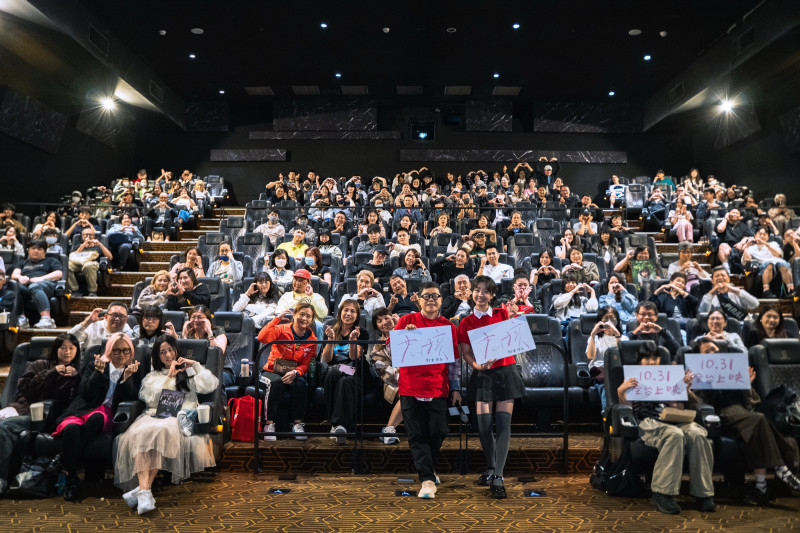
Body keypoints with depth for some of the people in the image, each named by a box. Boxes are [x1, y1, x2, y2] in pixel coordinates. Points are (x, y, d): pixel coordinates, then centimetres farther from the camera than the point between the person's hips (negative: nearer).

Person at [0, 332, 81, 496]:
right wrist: (52, 373, 0)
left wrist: (76, 377, -7)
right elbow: (24, 387, 7)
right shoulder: (39, 365, 23)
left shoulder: (77, 373, 19)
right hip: (22, 409, 3)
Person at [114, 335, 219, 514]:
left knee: (162, 431, -37)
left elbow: (211, 386, 7)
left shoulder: (189, 372, 24)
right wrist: (168, 377, 6)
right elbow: (148, 396, 8)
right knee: (140, 434, -33)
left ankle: (142, 488, -39)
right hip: (154, 415, 2)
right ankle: (145, 492, -44)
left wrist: (196, 365, 5)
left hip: (180, 416, -2)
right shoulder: (152, 376, 29)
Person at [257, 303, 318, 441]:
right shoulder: (282, 330, -8)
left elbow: (305, 365, -1)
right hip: (273, 371, -2)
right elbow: (262, 338, -28)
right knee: (276, 382, -35)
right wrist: (278, 318, -27)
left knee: (300, 383, -31)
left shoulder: (312, 340, 0)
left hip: (294, 373, 2)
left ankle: (298, 424, -19)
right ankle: (270, 424, -26)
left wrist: (295, 373, -24)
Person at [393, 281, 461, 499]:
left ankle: (426, 470, 29)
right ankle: (427, 479, 6)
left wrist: (456, 389, 6)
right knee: (417, 435, -1)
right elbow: (391, 349, 3)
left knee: (438, 432, 4)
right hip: (411, 388, -1)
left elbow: (454, 360, 10)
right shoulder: (407, 321, 4)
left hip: (438, 389, 1)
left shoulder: (448, 326, 9)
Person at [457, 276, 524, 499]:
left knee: (503, 423, -6)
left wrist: (514, 317, -14)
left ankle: (498, 476, -4)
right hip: (483, 375, 0)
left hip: (506, 372, 0)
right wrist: (477, 364, -20)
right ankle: (491, 467, 20)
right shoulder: (466, 323, 6)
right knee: (483, 423, -4)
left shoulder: (502, 314, 7)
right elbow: (466, 353, -1)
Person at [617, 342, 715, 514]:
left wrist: (685, 387, 6)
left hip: (671, 420, 4)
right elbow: (626, 405, 1)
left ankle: (703, 493, -24)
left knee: (698, 435, -29)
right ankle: (662, 494, -35)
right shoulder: (634, 379, 16)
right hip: (648, 423, -4)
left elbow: (677, 406, 19)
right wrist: (620, 390, -19)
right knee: (675, 435, -37)